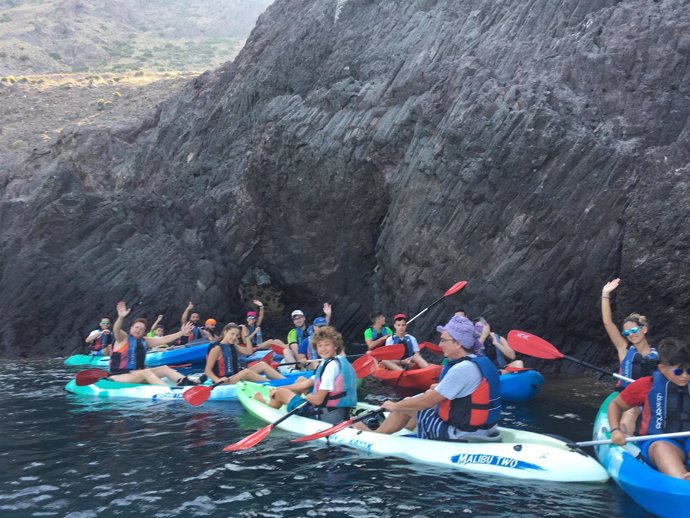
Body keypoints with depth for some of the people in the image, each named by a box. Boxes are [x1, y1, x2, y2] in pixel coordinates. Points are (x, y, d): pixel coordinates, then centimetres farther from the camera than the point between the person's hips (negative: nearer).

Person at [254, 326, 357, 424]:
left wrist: (307, 396, 0)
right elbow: (307, 383, 12)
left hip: (326, 416, -9)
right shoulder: (339, 361, 8)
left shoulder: (331, 366, -23)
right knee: (301, 380, 26)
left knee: (280, 392, 12)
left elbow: (317, 400, -24)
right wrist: (280, 388, 9)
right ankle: (273, 402, 40)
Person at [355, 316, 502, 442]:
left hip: (461, 436, -9)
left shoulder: (463, 368, -23)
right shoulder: (482, 362, 5)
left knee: (405, 408, 6)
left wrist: (395, 406, -6)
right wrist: (439, 388, 12)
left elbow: (428, 401, -18)